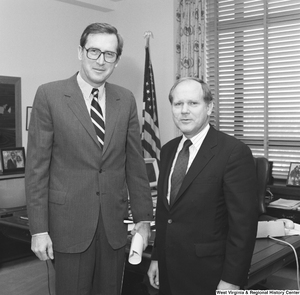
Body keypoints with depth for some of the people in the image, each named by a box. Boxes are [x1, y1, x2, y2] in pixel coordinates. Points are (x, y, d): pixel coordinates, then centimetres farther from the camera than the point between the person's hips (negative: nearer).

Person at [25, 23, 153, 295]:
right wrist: (39, 229, -9)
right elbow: (36, 166, -6)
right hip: (69, 221, -3)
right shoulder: (49, 95, -5)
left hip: (114, 223, 3)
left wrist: (143, 218, 6)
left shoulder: (126, 99, 5)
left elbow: (135, 163, 8)